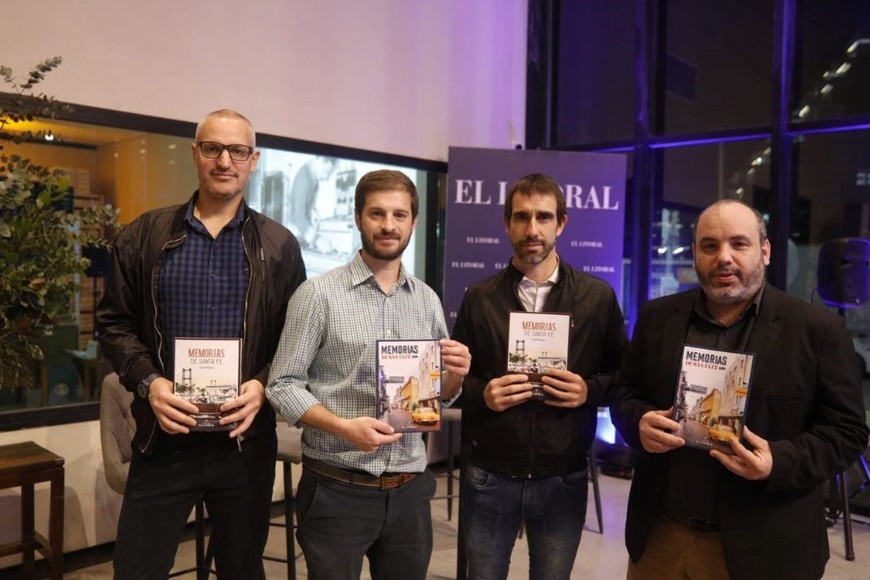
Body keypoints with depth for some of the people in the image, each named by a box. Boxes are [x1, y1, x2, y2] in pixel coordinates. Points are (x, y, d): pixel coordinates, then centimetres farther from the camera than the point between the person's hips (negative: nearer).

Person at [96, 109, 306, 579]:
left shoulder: (279, 246, 3)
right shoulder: (145, 236, 4)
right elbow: (114, 323, 5)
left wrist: (263, 385, -14)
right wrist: (148, 382, -11)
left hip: (245, 439, 0)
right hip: (164, 437, 0)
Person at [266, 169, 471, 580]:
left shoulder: (427, 300, 6)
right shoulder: (318, 294, -7)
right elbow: (282, 386, -8)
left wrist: (454, 375, -9)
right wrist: (343, 427, -21)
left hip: (409, 490, 4)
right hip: (336, 489, -4)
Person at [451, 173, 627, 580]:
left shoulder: (597, 296, 0)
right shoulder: (478, 297, 1)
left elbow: (624, 374, 5)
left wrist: (590, 390, -14)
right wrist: (482, 395, -14)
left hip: (563, 481, 0)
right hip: (489, 478, 0)